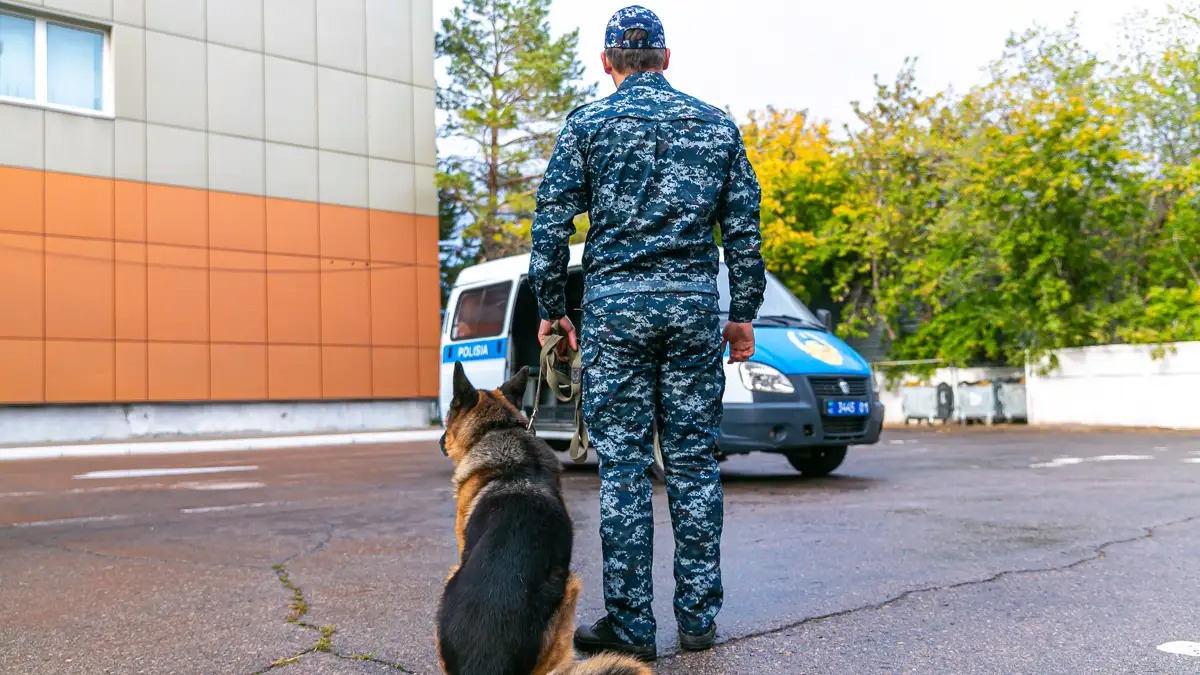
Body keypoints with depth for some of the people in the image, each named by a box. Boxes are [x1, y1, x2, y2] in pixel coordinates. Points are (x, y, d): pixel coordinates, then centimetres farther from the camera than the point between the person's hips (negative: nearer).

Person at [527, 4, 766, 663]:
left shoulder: (587, 123, 4)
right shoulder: (717, 124, 11)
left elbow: (552, 223, -1)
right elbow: (744, 228, 8)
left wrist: (551, 308, 8)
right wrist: (744, 313, 13)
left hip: (614, 305, -2)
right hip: (694, 307, 2)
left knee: (622, 465, 2)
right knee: (694, 461, 7)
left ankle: (631, 623, 6)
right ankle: (698, 616, 14)